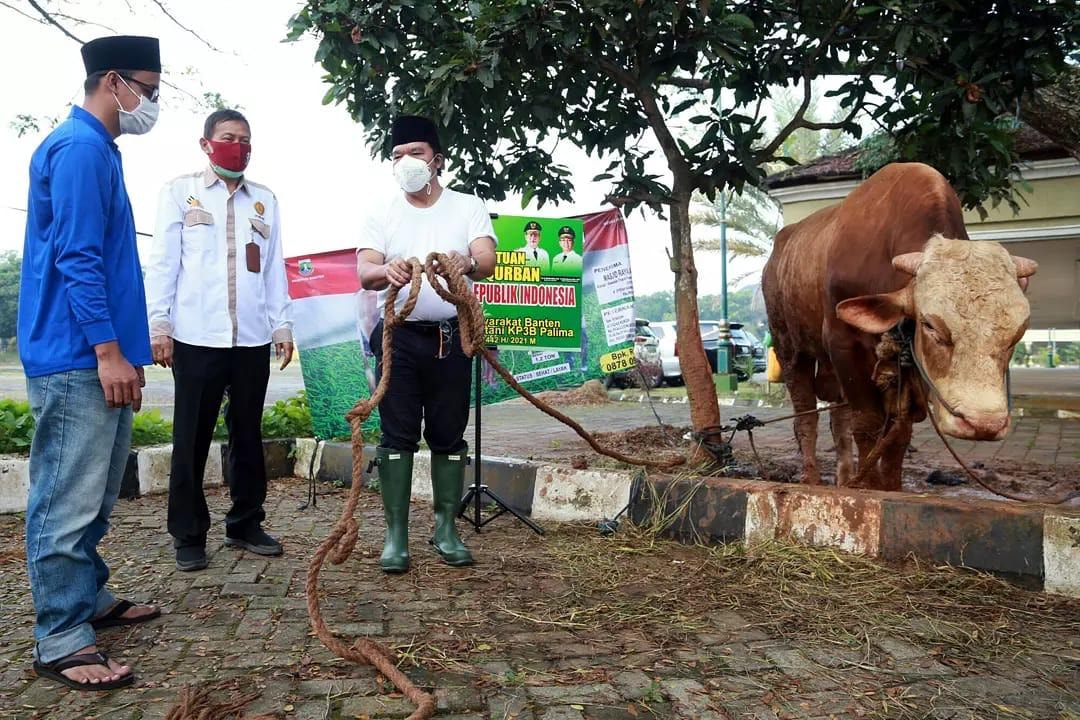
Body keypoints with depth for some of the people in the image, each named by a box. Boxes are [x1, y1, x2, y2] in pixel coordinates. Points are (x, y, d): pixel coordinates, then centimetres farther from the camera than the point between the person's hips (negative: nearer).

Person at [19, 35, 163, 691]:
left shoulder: (98, 150, 20)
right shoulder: (79, 148, -12)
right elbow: (76, 258, -20)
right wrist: (108, 349, -22)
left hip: (96, 356, 11)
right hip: (77, 359, -10)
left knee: (95, 498, 17)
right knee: (68, 501, -5)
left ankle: (89, 598, 30)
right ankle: (61, 640, 3)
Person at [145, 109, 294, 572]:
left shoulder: (264, 200, 16)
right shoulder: (180, 191, 7)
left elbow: (274, 268, 14)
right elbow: (163, 260, 1)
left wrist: (282, 325, 7)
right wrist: (159, 324, -7)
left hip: (253, 338, 3)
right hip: (196, 337, -3)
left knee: (248, 435, 9)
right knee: (192, 439, 3)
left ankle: (245, 525, 21)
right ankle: (188, 535, 13)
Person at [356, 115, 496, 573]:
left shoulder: (468, 207, 4)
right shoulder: (382, 214, 6)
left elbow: (488, 260, -14)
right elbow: (364, 271, -9)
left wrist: (466, 263, -38)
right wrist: (387, 271, -34)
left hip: (450, 335, 0)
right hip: (399, 337, 0)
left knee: (449, 436, 6)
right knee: (398, 436, 0)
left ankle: (446, 531, 17)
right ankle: (396, 535, 7)